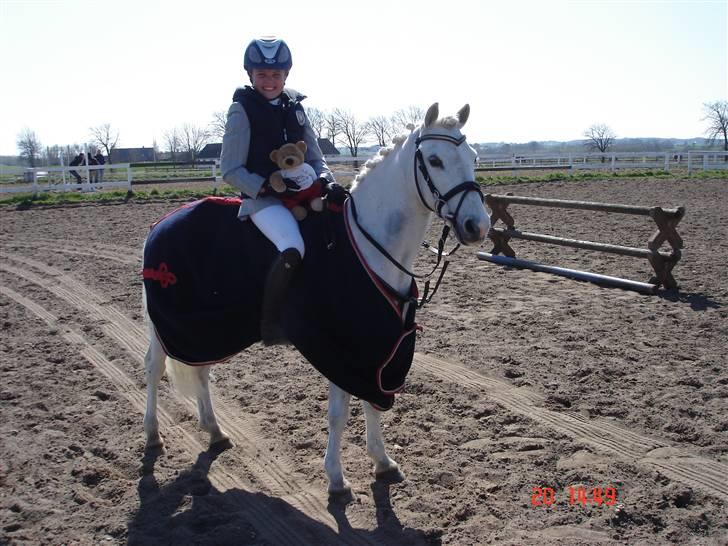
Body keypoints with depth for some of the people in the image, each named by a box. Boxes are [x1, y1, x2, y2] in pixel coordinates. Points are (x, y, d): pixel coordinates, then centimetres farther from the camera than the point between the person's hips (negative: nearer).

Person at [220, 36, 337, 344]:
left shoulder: (294, 107, 13)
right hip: (262, 197, -6)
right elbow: (231, 170, -6)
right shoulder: (242, 110, -2)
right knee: (292, 249, -31)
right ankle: (269, 324, -16)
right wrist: (266, 188, -18)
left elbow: (315, 156, 16)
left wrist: (325, 179, -6)